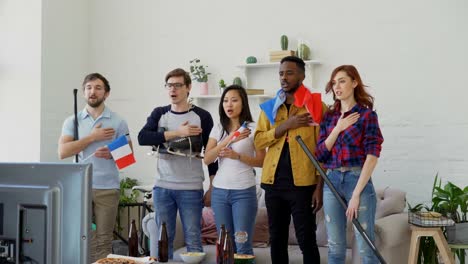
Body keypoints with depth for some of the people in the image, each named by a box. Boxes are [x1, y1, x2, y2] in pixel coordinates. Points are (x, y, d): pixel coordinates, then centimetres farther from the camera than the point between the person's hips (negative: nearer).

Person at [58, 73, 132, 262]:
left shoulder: (118, 122, 5)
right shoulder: (72, 121, 7)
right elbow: (63, 152, -5)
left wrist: (112, 153, -14)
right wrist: (92, 137, -9)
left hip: (107, 188, -1)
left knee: (103, 240, 1)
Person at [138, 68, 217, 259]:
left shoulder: (202, 116, 0)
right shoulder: (159, 114, 8)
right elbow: (142, 138, -9)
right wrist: (177, 133, -16)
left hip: (191, 189, -3)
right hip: (162, 187, 3)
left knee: (193, 241, 1)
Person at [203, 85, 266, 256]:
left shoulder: (253, 128, -3)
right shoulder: (218, 129, 8)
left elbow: (262, 161, -3)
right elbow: (207, 159, -3)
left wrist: (237, 155, -18)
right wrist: (229, 140, -16)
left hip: (244, 192, -4)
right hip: (219, 191, 4)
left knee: (242, 245, -6)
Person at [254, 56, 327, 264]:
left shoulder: (316, 106, -1)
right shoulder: (269, 107, 11)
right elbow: (258, 141, 2)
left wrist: (319, 186, -9)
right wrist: (285, 126, -11)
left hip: (303, 183, -4)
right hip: (273, 182, 4)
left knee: (306, 240, 1)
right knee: (276, 239, 13)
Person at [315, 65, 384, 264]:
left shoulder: (367, 115, -3)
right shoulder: (329, 116, 11)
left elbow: (372, 156, -11)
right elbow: (320, 154, 5)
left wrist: (356, 194, -16)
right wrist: (338, 128, -7)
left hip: (357, 180, -4)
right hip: (331, 182, 5)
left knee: (365, 247, -2)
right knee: (335, 246, 9)